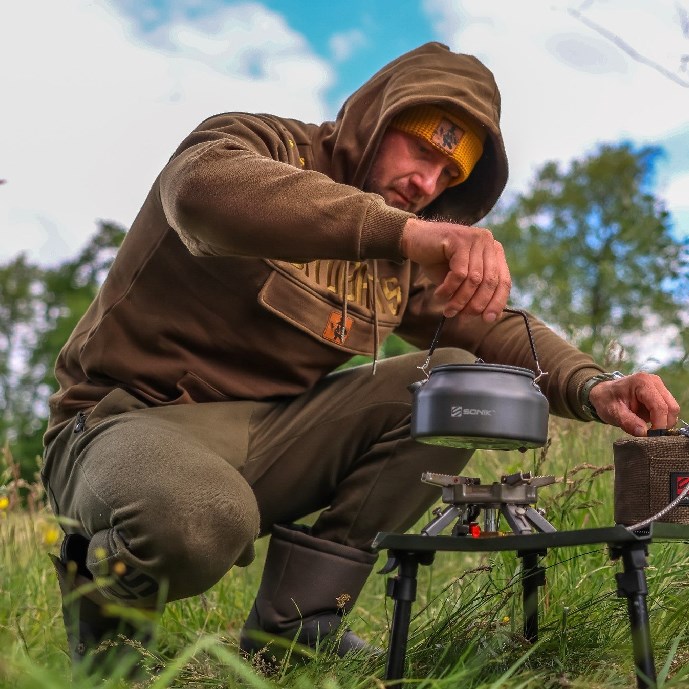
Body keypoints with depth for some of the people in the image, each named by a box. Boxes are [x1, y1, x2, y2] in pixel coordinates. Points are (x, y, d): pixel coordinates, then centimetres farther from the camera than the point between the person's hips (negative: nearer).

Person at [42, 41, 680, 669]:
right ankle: (102, 592, -2)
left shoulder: (406, 259, 11)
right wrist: (403, 230, -45)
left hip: (268, 438, 6)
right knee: (202, 521, -40)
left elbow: (498, 328, 5)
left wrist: (591, 388, -17)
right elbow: (205, 189, -34)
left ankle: (294, 619, -7)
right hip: (133, 420, -6)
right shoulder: (258, 144, -10)